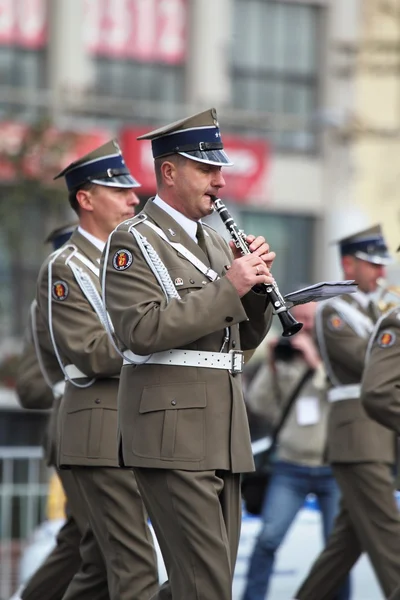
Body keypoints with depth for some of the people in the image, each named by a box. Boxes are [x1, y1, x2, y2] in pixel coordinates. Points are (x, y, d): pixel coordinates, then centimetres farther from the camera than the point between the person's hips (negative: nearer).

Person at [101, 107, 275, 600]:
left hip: (223, 435, 8)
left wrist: (256, 282, 0)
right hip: (172, 434, -8)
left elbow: (247, 337, 20)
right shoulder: (133, 241, -6)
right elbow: (142, 330, -20)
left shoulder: (215, 243, 19)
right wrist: (228, 287, -19)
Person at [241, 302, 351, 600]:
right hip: (291, 466, 1)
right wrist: (271, 366, -4)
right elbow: (261, 405, 6)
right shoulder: (284, 357, 8)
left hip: (334, 467, -1)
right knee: (268, 538, -10)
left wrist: (316, 363, -15)